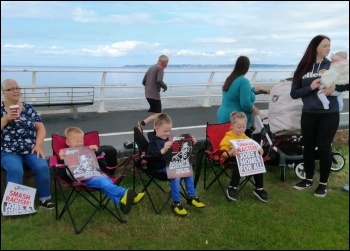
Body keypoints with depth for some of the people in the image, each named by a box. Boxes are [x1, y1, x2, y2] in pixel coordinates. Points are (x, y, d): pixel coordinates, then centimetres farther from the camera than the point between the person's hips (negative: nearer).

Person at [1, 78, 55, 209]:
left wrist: (38, 145, -7)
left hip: (30, 150, 2)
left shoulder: (28, 108, 10)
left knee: (42, 167, -25)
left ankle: (44, 198, -7)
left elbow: (41, 128, 7)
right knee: (15, 170, -32)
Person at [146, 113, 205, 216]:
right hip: (160, 167, -7)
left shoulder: (168, 139, 12)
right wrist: (163, 150, -47)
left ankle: (192, 197, 5)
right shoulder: (153, 142, -11)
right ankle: (176, 203, -18)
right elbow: (152, 155, -30)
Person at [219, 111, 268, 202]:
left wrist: (259, 150, -2)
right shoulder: (228, 138, -7)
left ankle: (259, 189, -5)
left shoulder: (245, 137, 16)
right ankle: (232, 188, -27)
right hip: (232, 159, -6)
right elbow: (223, 153, -15)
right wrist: (230, 153, -38)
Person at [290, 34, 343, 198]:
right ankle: (308, 179, 28)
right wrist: (310, 87, -14)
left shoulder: (333, 66, 1)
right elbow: (294, 93, 1)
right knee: (308, 147, 10)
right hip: (308, 115, 2)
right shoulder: (303, 68, 3)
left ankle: (323, 183, 18)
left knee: (324, 147, 2)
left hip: (329, 114, -2)